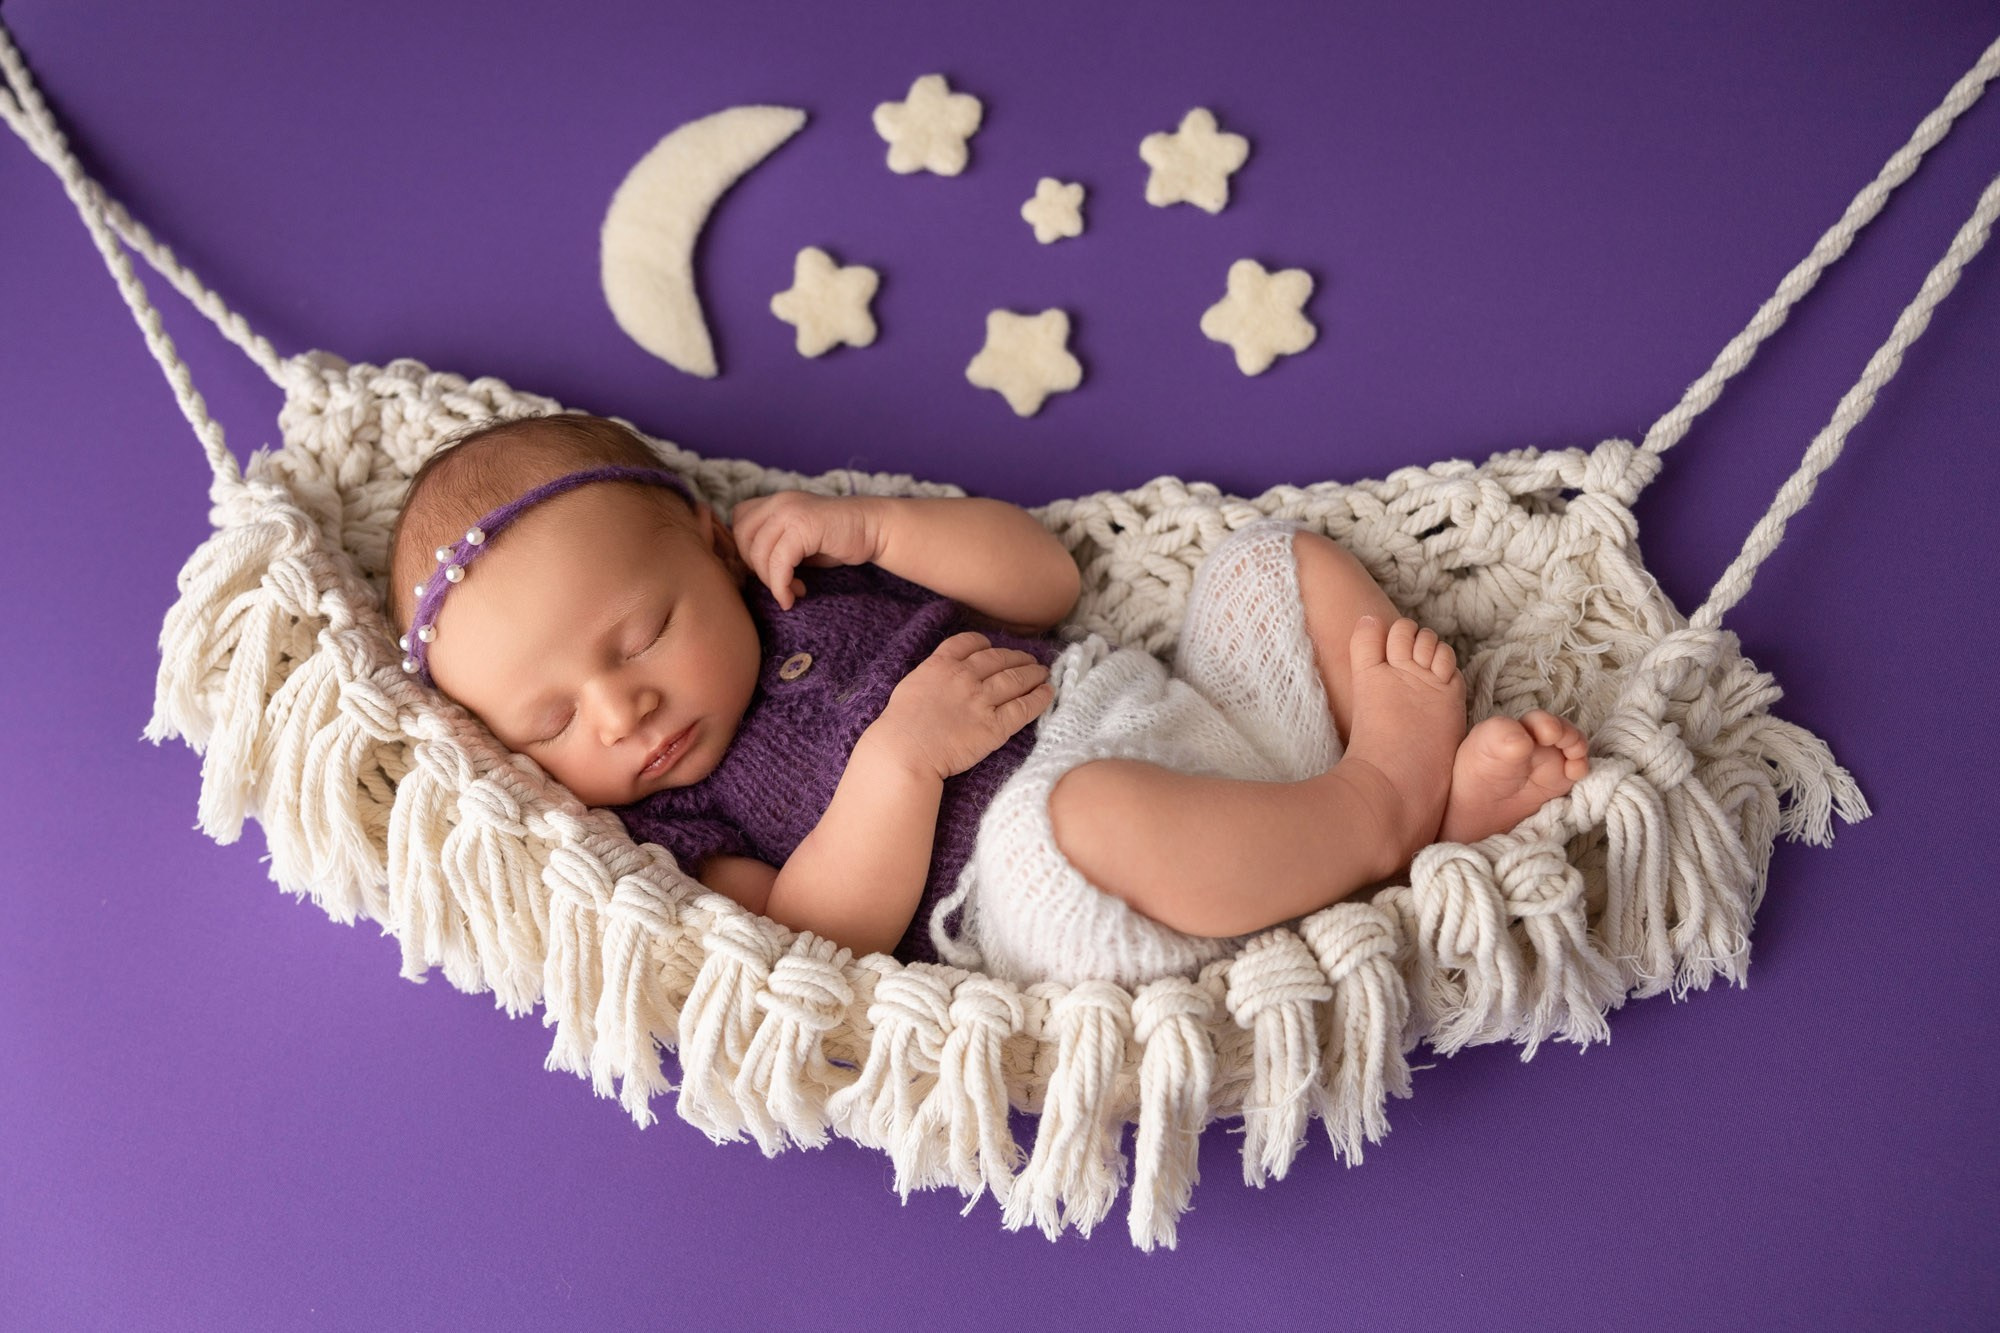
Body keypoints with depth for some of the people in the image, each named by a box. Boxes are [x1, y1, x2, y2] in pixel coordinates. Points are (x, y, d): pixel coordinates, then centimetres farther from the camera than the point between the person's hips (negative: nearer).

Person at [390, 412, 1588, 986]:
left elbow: (1046, 579, 13)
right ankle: (1381, 808, -15)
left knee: (1276, 558, 7)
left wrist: (872, 524, -1)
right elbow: (826, 939, -14)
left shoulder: (815, 567, 15)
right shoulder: (677, 821, 1)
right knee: (1091, 810, -41)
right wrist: (903, 754, -22)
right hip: (1045, 899, -7)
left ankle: (1451, 781, -10)